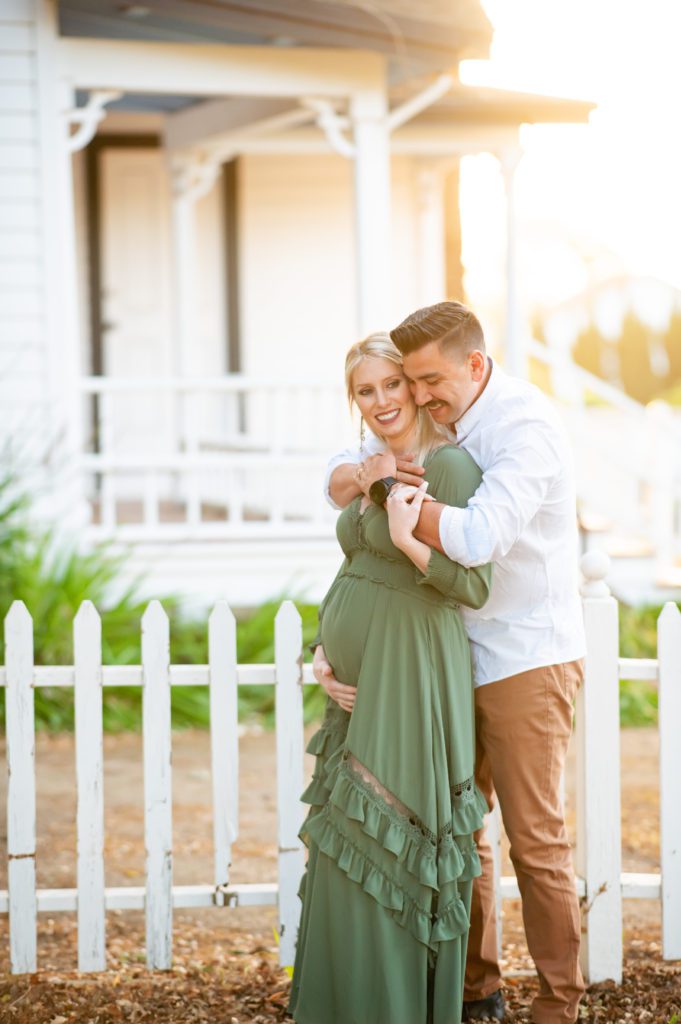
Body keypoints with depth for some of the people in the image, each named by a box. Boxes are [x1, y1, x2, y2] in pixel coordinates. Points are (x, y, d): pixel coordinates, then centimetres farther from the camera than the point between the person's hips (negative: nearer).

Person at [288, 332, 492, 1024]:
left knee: (390, 856, -5)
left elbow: (475, 587, -14)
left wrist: (408, 540, -28)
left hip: (409, 680, -8)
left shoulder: (449, 465, -11)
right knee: (345, 856, 13)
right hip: (358, 682, 8)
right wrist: (327, 658, 4)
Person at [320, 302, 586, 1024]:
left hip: (527, 659, -8)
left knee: (535, 839, -3)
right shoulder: (433, 419, 5)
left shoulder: (525, 427, -20)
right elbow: (336, 480, 6)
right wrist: (362, 474, -18)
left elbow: (476, 538, -33)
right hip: (456, 657, 8)